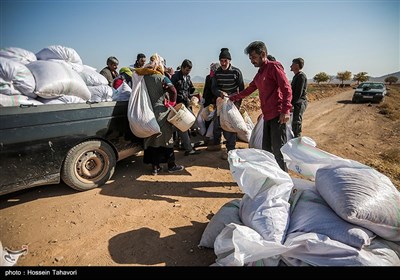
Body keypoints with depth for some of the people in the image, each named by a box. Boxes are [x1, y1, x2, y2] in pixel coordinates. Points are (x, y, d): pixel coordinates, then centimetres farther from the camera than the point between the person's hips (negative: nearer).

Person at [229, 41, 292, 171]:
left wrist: (286, 110, -22)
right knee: (266, 149, 11)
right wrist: (232, 98, 32)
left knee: (278, 149, -5)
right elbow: (249, 90, 32)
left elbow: (287, 88, -13)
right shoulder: (259, 73, 21)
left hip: (277, 115, -9)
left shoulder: (274, 67, -5)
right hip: (267, 116, 9)